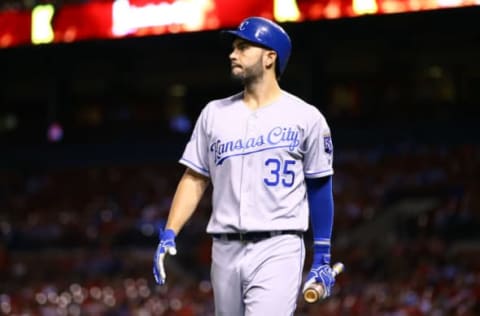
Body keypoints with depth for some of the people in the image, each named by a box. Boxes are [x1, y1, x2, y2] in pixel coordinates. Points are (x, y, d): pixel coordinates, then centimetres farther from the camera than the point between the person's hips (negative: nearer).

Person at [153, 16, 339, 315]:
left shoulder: (305, 117, 1)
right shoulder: (215, 113, 11)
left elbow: (320, 187, 5)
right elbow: (195, 179, 12)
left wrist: (323, 258, 3)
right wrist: (169, 235, 0)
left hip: (278, 251, -5)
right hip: (225, 250, 5)